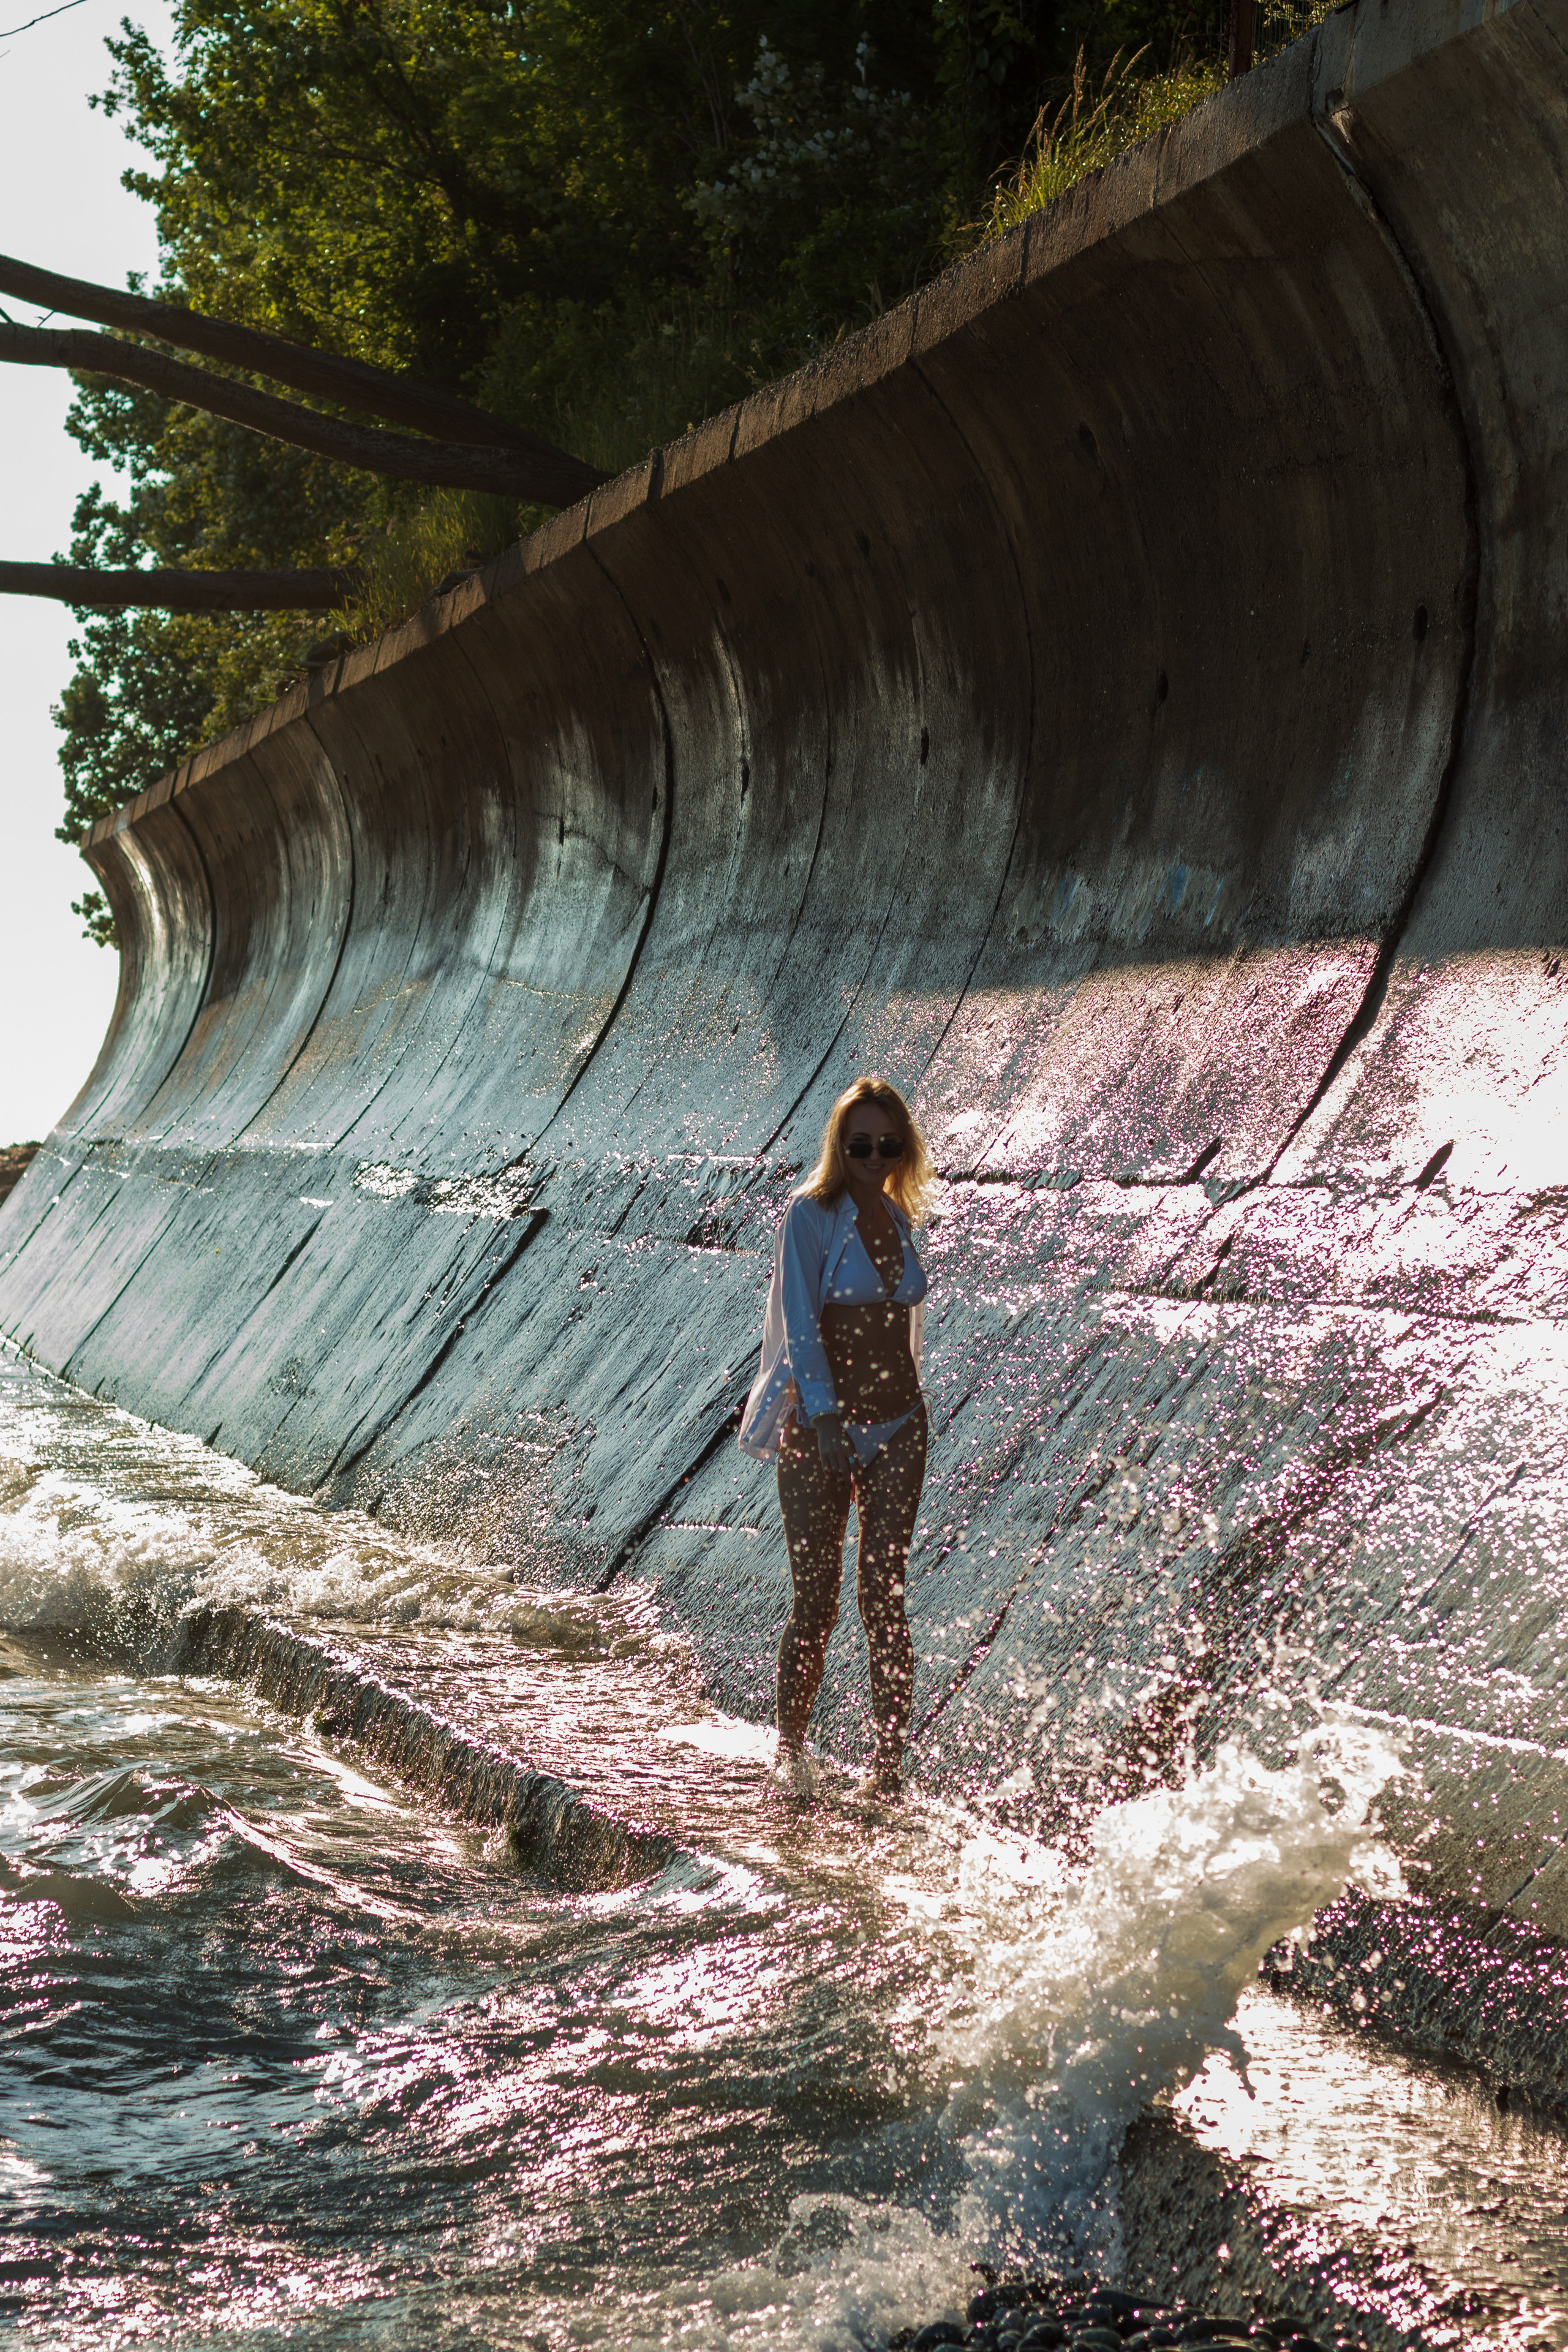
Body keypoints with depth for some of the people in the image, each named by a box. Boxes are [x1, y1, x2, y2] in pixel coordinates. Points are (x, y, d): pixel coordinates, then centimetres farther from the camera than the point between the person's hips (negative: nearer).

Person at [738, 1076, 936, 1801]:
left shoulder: (898, 1218, 9)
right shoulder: (811, 1214, -7)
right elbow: (800, 1325, -13)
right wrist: (824, 1418, -21)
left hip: (899, 1424, 4)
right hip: (819, 1425, -4)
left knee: (884, 1592, -1)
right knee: (817, 1599, -3)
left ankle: (889, 1761, 2)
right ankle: (791, 1751, 15)